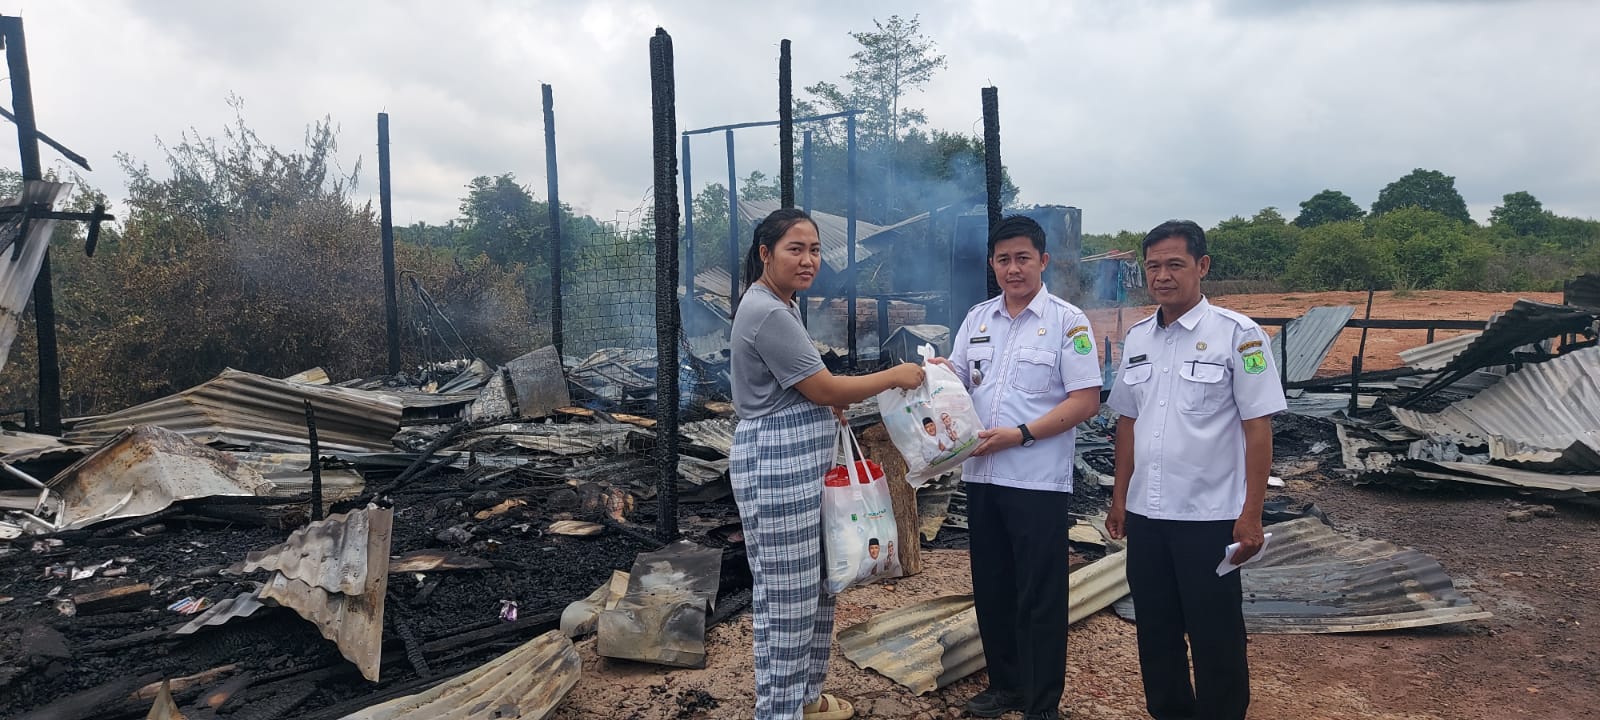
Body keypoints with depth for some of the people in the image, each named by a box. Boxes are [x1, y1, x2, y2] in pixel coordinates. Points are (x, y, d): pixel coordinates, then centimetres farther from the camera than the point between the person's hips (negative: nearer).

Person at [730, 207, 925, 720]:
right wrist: (895, 376, -6)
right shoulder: (768, 313, -18)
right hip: (777, 467, -11)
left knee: (816, 584, 19)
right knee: (786, 595, 0)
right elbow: (825, 389, -16)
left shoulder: (776, 306, 14)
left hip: (800, 465, 11)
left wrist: (828, 404, 10)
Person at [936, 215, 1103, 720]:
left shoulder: (1067, 321, -5)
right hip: (981, 476, 6)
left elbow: (1085, 402, -11)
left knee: (1039, 597, 4)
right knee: (991, 588, 15)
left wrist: (1020, 434, -18)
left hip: (1038, 482, -5)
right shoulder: (977, 319, 11)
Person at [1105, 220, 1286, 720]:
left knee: (1215, 640, 6)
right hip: (1145, 514, 5)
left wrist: (1250, 515, -12)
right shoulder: (1137, 338, 8)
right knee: (1155, 633, 15)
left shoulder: (1236, 334, -8)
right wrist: (1120, 498, 13)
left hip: (1209, 516, -5)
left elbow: (1258, 428, -9)